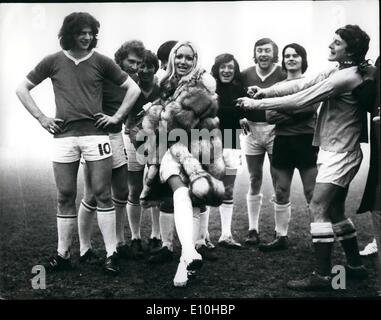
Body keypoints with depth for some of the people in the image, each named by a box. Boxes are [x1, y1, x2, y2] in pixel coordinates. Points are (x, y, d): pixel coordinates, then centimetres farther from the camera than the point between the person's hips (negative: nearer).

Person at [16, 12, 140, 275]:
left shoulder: (100, 61, 5)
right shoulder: (54, 62, 8)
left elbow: (133, 89, 10)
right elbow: (22, 89, 14)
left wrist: (117, 117, 2)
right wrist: (42, 119, 5)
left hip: (96, 134, -1)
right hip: (64, 136, 1)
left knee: (102, 194, -2)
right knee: (65, 197, 6)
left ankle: (111, 253, 4)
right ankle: (63, 254, 15)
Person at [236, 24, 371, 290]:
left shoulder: (346, 77, -20)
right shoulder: (338, 72, 11)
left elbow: (301, 99, -22)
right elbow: (300, 84, 4)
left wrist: (258, 104, -19)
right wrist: (265, 91, -9)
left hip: (340, 153, -10)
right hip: (336, 151, 10)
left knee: (319, 207, -13)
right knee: (335, 211, 15)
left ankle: (322, 276, -11)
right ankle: (355, 266, 26)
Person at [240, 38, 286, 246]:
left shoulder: (282, 75, -5)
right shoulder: (245, 75, 6)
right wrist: (240, 117, -2)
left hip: (275, 130, -3)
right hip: (251, 130, 3)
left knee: (279, 182, 1)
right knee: (254, 181, 9)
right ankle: (253, 229, 17)